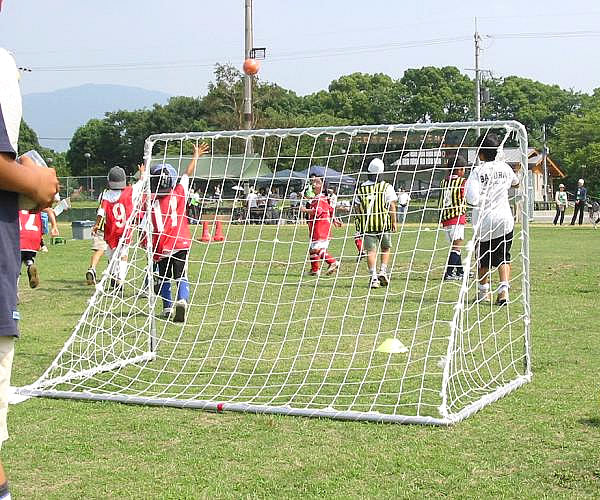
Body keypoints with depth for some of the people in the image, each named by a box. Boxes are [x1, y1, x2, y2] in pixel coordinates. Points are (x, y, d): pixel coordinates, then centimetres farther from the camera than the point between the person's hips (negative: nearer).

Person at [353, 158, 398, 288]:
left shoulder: (361, 188, 4)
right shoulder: (386, 187, -3)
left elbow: (357, 207, 7)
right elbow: (392, 206, -3)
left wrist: (361, 223, 18)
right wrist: (393, 222, 5)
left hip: (366, 224, 1)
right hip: (384, 224, -1)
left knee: (371, 250, 2)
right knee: (385, 248, 18)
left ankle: (373, 277, -6)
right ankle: (383, 270, 5)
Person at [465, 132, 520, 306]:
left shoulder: (477, 171, -12)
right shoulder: (505, 167, 2)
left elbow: (472, 199, -22)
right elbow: (515, 183, 25)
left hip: (484, 222, -2)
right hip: (504, 219, 2)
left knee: (484, 260, 14)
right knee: (503, 257, 9)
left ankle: (483, 293, 28)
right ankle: (504, 291, -8)